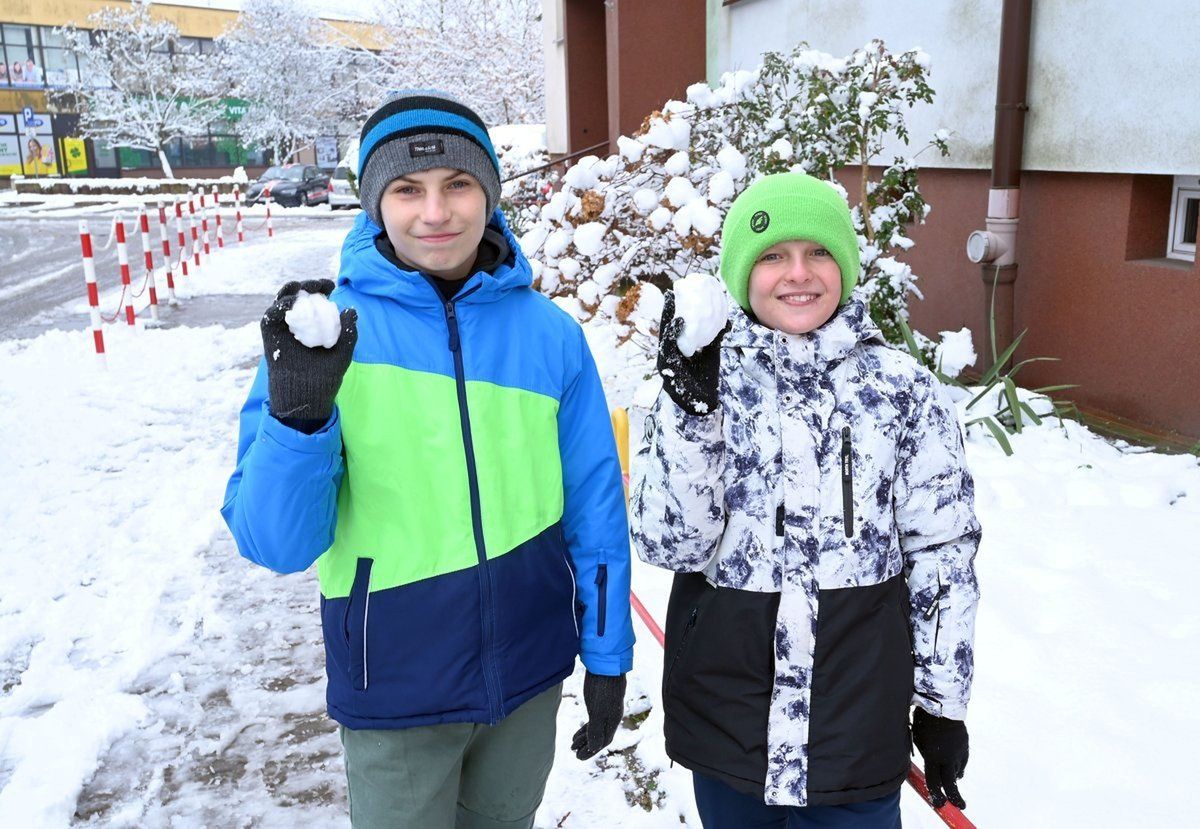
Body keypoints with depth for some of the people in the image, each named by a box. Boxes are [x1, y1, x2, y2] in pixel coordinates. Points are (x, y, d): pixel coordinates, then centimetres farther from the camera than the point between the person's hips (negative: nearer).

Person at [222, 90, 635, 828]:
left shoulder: (549, 333, -8)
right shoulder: (328, 330, -12)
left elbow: (595, 505, -1)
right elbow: (274, 544, -15)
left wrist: (607, 655, 3)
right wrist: (297, 412, -31)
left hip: (530, 674, 2)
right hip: (396, 687, -1)